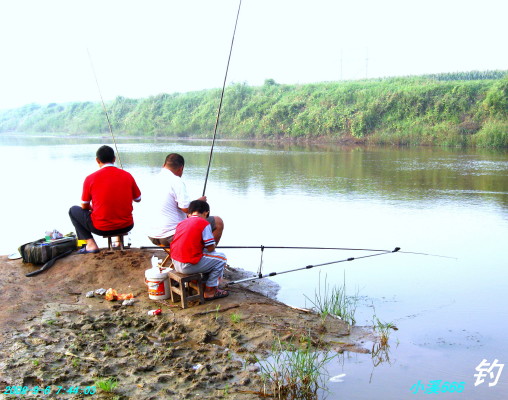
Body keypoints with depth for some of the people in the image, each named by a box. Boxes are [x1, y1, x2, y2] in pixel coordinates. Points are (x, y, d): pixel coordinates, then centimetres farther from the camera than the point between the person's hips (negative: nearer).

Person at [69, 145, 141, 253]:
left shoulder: (90, 178, -6)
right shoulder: (127, 175, -1)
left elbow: (84, 206, 4)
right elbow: (138, 199, 12)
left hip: (101, 228, -3)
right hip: (126, 227, 4)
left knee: (73, 211, 19)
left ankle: (90, 244, 6)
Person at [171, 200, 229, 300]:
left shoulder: (181, 223, 14)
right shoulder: (204, 223, -6)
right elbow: (210, 248, -8)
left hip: (176, 264, 8)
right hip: (189, 266, -8)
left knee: (205, 256, 31)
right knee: (221, 258, 8)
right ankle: (210, 291, 12)